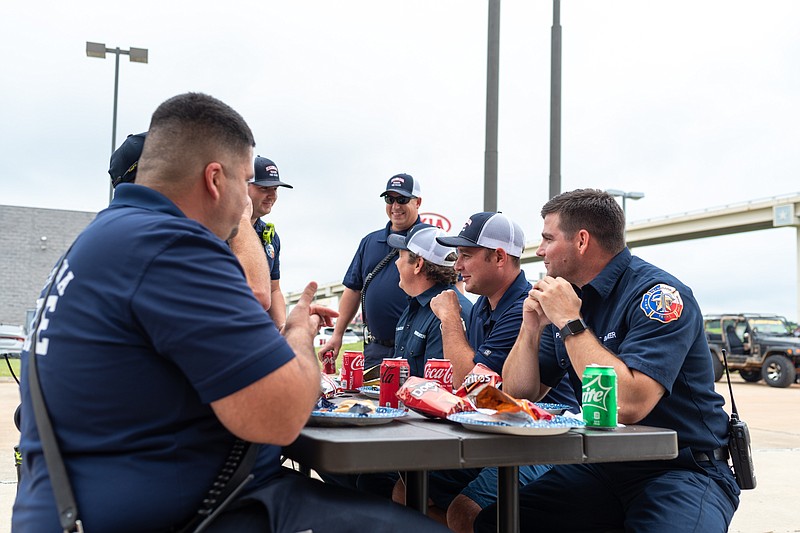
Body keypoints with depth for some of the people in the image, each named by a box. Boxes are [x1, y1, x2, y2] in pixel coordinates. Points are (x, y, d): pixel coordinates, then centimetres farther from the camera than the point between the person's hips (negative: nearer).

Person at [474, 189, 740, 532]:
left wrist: (570, 323, -23)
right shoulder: (569, 297, 6)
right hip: (602, 465, 6)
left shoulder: (658, 294, -16)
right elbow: (518, 395, 6)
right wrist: (531, 327, -9)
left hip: (683, 469, -5)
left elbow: (627, 405, -30)